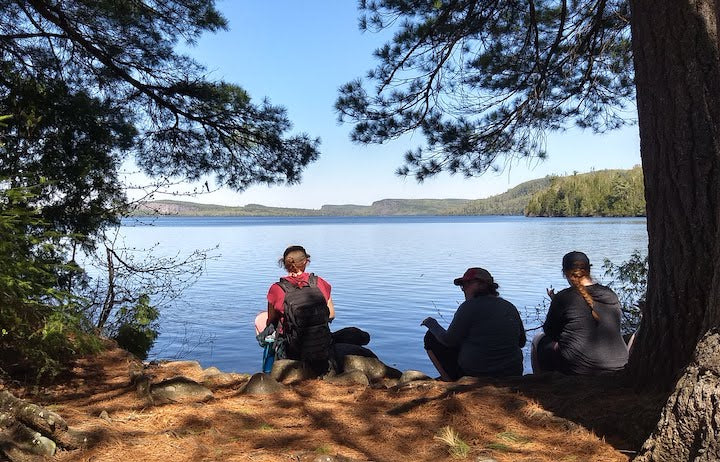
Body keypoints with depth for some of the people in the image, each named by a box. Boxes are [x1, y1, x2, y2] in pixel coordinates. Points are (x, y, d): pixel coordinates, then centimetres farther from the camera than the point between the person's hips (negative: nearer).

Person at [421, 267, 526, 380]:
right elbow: (521, 342, 12)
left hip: (474, 373, -6)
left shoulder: (470, 306, -14)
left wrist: (432, 324, 7)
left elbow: (449, 340, -10)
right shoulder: (510, 307, 4)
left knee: (431, 337, 9)